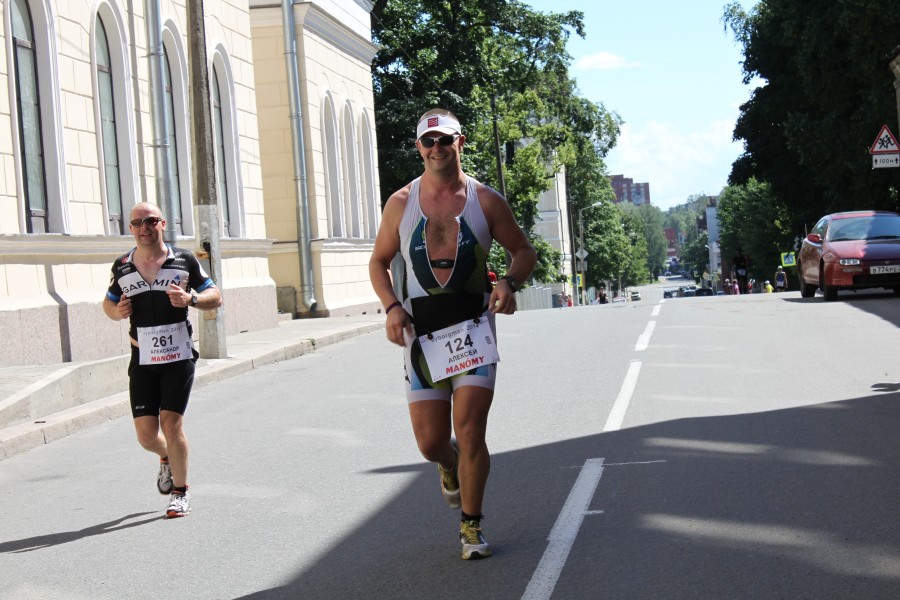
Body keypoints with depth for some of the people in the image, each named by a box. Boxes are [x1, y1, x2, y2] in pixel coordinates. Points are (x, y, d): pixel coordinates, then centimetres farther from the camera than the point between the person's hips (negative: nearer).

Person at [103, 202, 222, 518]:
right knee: (146, 434, 0)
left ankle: (181, 492, 8)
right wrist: (118, 311, -4)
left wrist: (191, 298, -16)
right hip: (142, 360, 3)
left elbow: (215, 297, 5)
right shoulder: (122, 267, 7)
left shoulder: (184, 260, 1)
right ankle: (167, 458, 37)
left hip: (178, 356, -2)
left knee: (171, 422, -10)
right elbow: (108, 303, 20)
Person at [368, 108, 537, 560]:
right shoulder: (401, 203, 4)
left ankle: (471, 525, 10)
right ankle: (450, 467, 41)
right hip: (421, 331, 1)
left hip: (474, 327, -1)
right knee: (430, 442, 2)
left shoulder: (485, 200, 1)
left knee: (470, 430, -10)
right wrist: (392, 307, -5)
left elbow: (524, 251, 10)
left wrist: (509, 283, -12)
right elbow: (379, 261, 12)